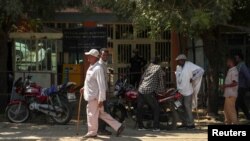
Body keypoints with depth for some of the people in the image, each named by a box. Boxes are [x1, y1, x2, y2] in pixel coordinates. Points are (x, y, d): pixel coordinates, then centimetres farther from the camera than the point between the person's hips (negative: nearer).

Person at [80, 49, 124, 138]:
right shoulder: (91, 67, 10)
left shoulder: (98, 69, -21)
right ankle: (118, 126, 18)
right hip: (91, 95, 10)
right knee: (101, 113, 15)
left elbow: (101, 85, -24)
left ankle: (92, 132, 21)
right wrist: (84, 88, 19)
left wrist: (101, 100, -25)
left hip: (95, 97, -10)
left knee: (92, 114, 4)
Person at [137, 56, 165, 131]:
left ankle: (140, 126, 15)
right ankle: (156, 127, -1)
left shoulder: (148, 67, 23)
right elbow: (161, 79, 8)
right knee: (156, 108, 3)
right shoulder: (158, 67, 8)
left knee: (139, 108, 12)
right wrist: (162, 90, 16)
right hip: (149, 91, -6)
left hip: (141, 90, 6)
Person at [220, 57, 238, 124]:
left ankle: (234, 123, -4)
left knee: (231, 109, -8)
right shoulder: (230, 71, 16)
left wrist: (225, 86, -15)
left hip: (231, 94, -10)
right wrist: (224, 86, 9)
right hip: (228, 94, 10)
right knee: (226, 109, 14)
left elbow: (235, 83, -22)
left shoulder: (234, 71, -14)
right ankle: (228, 123, 22)